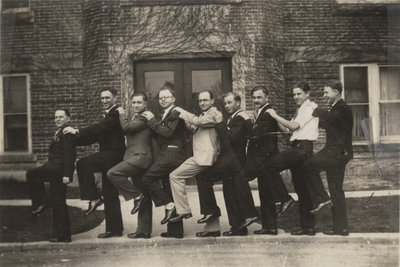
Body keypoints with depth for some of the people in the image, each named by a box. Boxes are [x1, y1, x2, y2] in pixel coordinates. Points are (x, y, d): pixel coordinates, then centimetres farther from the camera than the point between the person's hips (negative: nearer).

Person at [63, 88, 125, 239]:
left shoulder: (116, 113, -8)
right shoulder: (107, 115, 22)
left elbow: (100, 127, -23)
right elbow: (96, 136, 21)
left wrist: (77, 131, -27)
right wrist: (73, 140, 13)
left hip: (113, 154, -10)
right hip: (108, 158, 10)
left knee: (83, 164, -23)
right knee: (110, 195, 11)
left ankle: (94, 198, -13)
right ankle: (115, 229, 18)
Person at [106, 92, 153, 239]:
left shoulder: (144, 117, -7)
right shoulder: (136, 118, 24)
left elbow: (127, 127, -16)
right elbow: (126, 130, 19)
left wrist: (122, 114, -1)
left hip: (140, 157, -10)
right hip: (137, 158, 10)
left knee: (112, 173, -21)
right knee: (144, 199, 10)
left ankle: (137, 196, -12)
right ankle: (144, 230, 15)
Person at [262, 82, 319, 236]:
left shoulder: (310, 107, -4)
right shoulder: (301, 110, 25)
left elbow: (294, 126, -15)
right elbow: (286, 129, 18)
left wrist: (275, 115, -9)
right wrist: (275, 117, 5)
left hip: (302, 148, -10)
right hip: (297, 149, 10)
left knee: (269, 165, -19)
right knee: (301, 189, 10)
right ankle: (307, 225, 15)